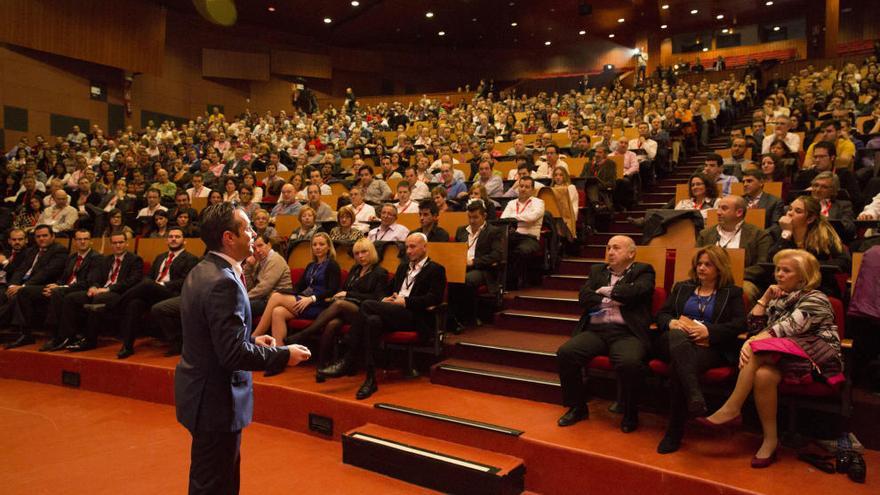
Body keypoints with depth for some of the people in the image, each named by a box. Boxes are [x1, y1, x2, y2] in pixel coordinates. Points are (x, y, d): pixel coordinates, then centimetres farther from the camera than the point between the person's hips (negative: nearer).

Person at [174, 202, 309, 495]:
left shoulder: (201, 272, 5)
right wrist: (284, 355, -18)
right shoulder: (223, 283, -26)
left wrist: (251, 340, 9)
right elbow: (234, 353, -28)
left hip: (202, 390, 10)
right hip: (216, 398, -10)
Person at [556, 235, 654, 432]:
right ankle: (577, 407, 0)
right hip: (595, 330, 4)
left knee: (629, 362, -34)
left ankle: (630, 414, -6)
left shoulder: (643, 271, 12)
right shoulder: (597, 270, 23)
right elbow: (584, 297, 8)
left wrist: (606, 291, 3)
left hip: (626, 332, -4)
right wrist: (615, 300, -1)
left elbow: (635, 292, -10)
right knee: (565, 352, -21)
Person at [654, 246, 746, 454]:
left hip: (711, 347, -2)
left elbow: (740, 324, 3)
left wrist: (708, 331, -12)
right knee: (678, 337, -39)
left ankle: (674, 432, -30)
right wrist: (672, 323, -5)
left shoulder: (732, 293, 18)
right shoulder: (682, 287, 27)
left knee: (679, 366, -35)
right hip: (675, 342, 2)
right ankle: (694, 395, -58)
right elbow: (661, 314, 20)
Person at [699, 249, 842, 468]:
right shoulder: (779, 299, 23)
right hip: (784, 356, 5)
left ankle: (731, 409, -25)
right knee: (763, 374, -32)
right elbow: (753, 329, 13)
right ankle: (770, 440, -26)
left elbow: (787, 328, -15)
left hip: (816, 356, -5)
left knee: (758, 350, -30)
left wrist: (753, 343, -20)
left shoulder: (815, 299, 1)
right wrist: (765, 299, 7)